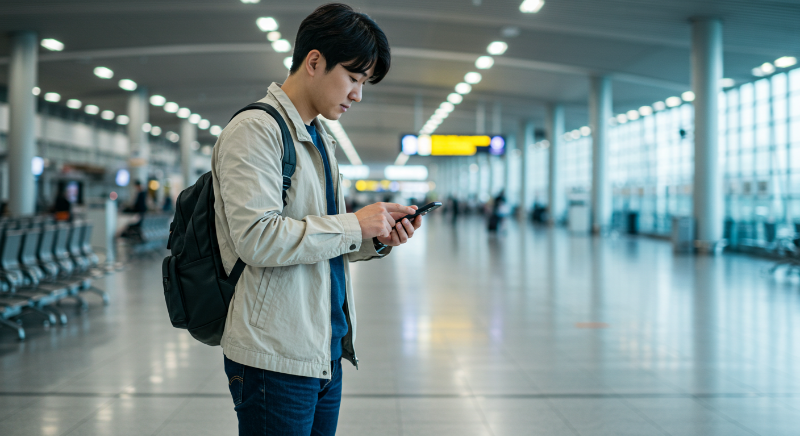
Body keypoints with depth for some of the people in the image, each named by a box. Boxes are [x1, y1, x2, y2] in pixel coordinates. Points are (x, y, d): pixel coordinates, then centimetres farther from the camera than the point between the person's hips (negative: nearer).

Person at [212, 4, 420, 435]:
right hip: (276, 358, -9)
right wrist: (354, 225, -15)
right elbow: (257, 239, -22)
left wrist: (377, 240, 3)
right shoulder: (254, 130, -11)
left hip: (325, 352, 9)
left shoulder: (320, 141, 18)